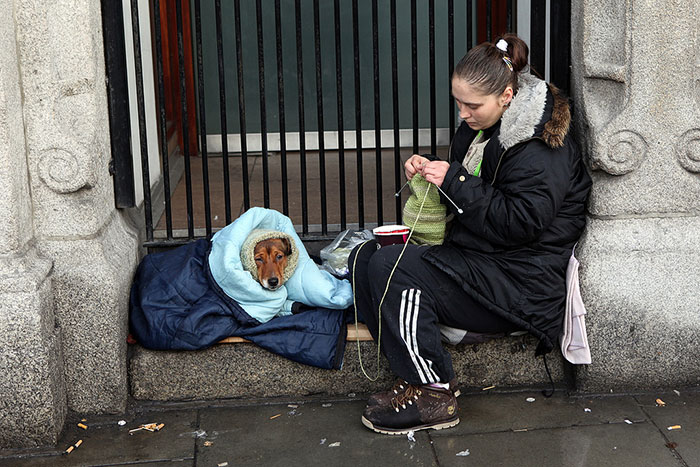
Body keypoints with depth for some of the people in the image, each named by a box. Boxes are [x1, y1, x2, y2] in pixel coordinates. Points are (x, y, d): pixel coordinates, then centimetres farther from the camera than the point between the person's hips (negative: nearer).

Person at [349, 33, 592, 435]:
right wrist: (430, 167, 2)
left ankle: (433, 395, -14)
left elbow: (521, 223, -24)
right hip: (477, 258, 10)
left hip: (518, 282, -10)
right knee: (365, 259, -2)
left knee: (393, 269, -24)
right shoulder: (484, 127, 10)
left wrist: (455, 181, -22)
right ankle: (422, 373, -3)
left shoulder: (538, 146, -17)